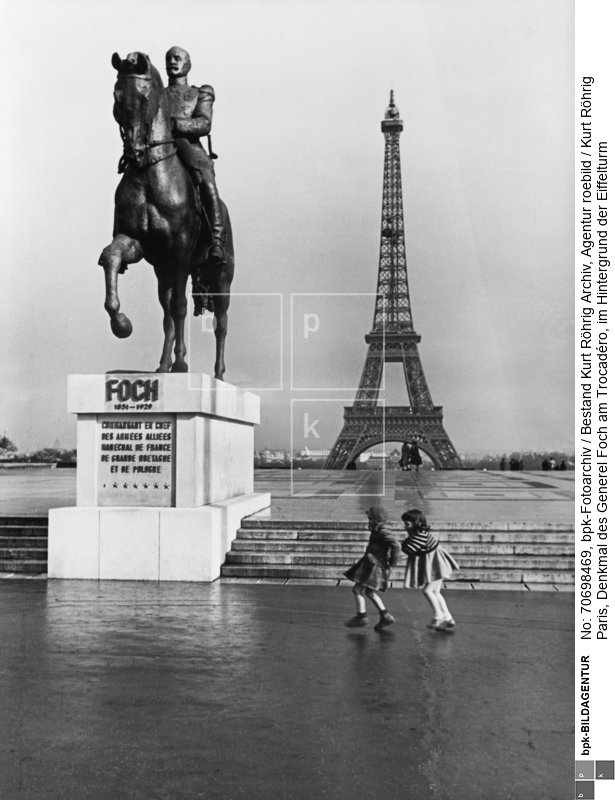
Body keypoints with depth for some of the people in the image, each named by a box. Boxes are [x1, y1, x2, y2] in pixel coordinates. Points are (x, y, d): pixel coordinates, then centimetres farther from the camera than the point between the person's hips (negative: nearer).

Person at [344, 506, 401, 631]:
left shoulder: (383, 531, -18)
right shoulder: (379, 530, 12)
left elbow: (395, 545, -28)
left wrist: (392, 562, -19)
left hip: (374, 566, -10)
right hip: (372, 564, 10)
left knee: (357, 589, -4)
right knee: (369, 592, 16)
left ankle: (361, 616, 6)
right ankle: (385, 616, 18)